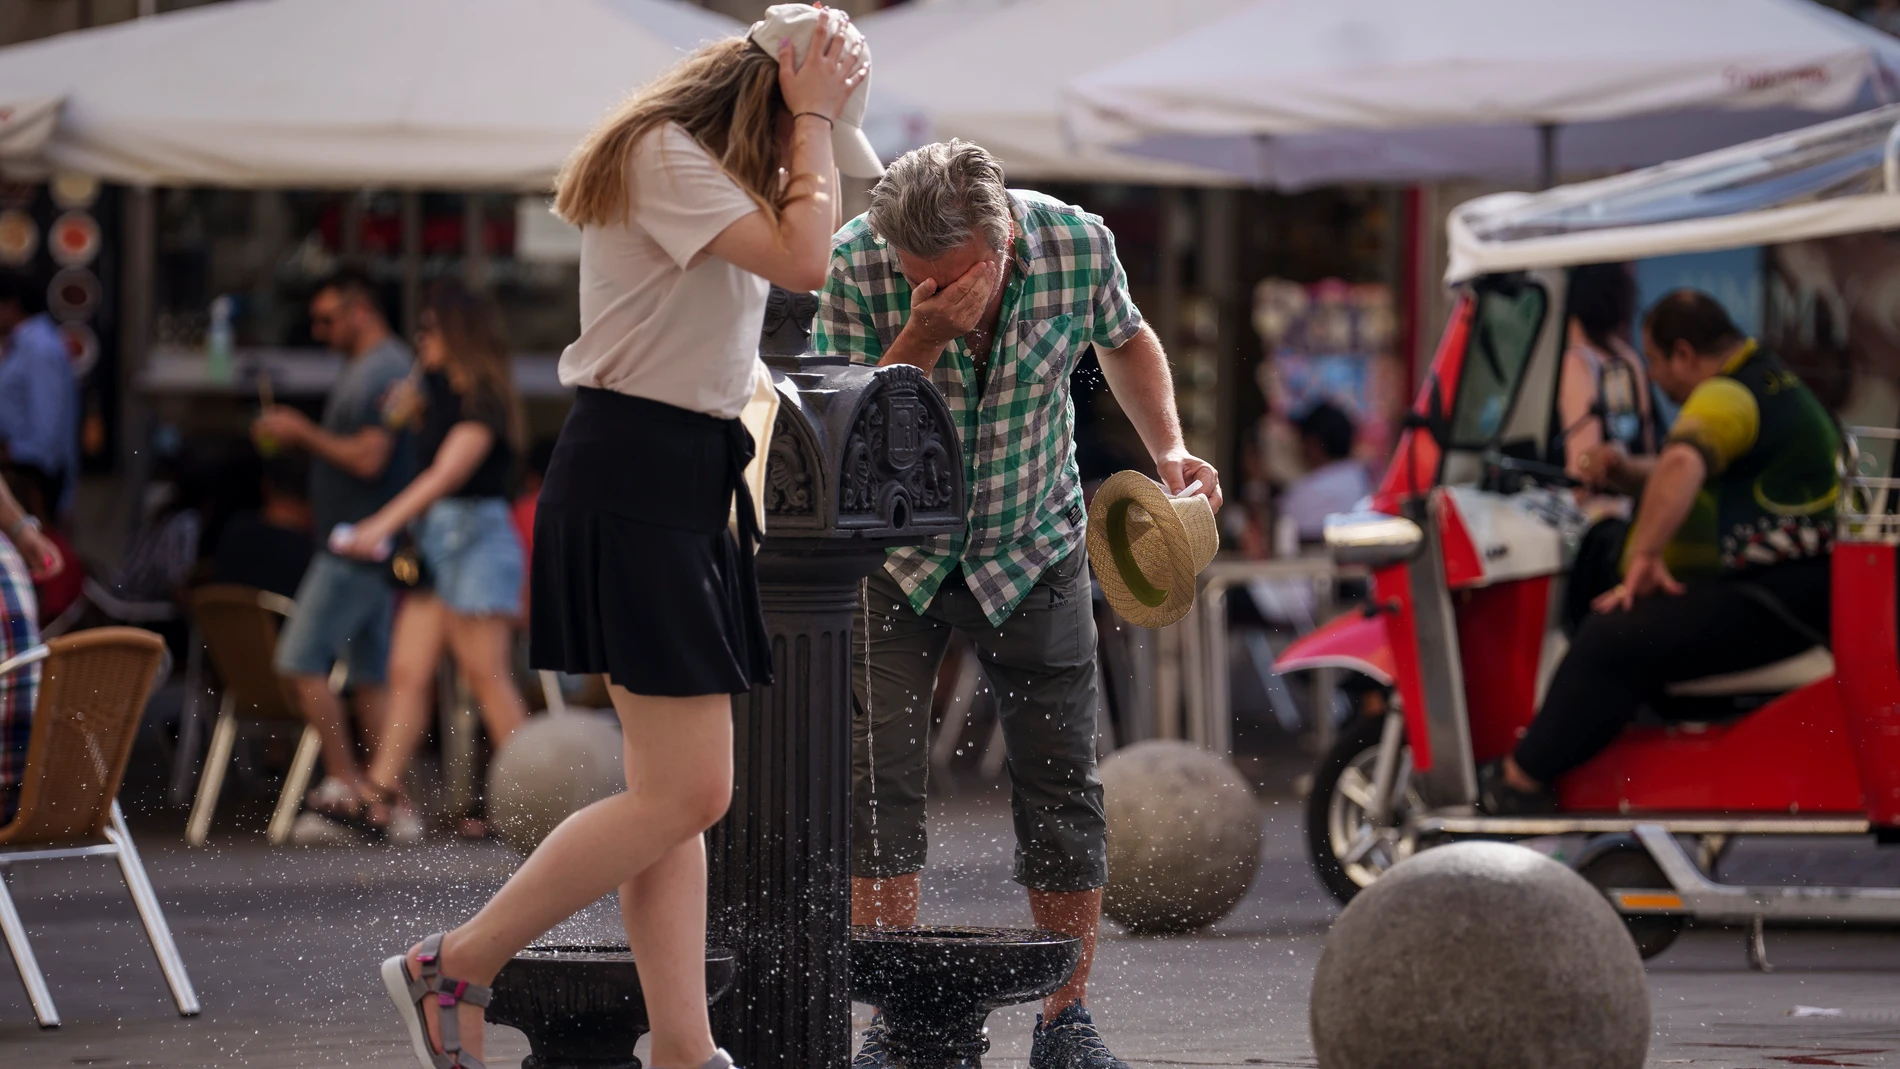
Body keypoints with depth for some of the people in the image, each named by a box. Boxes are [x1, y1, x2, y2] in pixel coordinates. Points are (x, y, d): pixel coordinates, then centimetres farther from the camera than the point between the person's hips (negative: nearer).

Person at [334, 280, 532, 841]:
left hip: (475, 538, -9)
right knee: (408, 672, 1)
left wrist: (383, 524, -28)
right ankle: (383, 791, -3)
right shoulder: (442, 393, 16)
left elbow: (446, 474, -22)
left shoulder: (483, 401, -12)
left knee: (487, 675, -7)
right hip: (435, 542, 9)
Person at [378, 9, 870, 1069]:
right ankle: (452, 968, -3)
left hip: (682, 484, 11)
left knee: (680, 792, 7)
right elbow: (804, 260, -21)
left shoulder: (716, 166, 19)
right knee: (686, 793, -11)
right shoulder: (665, 156, -13)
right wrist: (813, 118, -13)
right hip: (631, 479, -11)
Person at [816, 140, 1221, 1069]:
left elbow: (1125, 338, 5)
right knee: (877, 773, -10)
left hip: (1032, 549, 1)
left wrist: (1167, 449, -8)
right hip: (894, 549, -1)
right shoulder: (858, 264, -24)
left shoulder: (1077, 244, -19)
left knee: (1061, 782, 0)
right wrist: (921, 340, -37)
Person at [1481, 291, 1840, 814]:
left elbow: (1682, 465, -38)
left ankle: (1520, 782, -11)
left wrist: (1644, 555, -33)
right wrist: (1624, 471, 8)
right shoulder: (1769, 380, 19)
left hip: (1780, 597, -12)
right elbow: (1684, 477, 27)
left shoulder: (1726, 398, -17)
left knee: (1610, 642, -18)